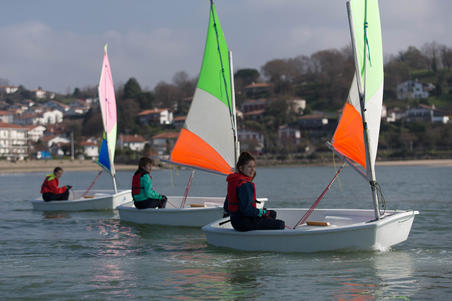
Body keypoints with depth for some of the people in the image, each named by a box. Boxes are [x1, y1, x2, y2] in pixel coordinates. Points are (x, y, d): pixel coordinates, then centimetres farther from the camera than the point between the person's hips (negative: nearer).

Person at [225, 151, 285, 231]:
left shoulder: (233, 181, 10)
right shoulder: (244, 184, -21)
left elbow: (226, 206, 16)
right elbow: (246, 209, -27)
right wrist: (262, 212, -14)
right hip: (244, 223, -11)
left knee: (273, 213, 27)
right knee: (280, 225, -12)